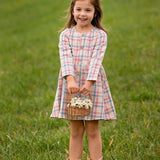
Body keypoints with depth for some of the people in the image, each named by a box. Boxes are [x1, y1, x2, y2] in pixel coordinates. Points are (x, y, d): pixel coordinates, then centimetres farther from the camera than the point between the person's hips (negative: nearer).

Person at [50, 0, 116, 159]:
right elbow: (66, 58, -8)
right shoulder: (66, 35, 4)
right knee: (75, 131, 7)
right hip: (71, 84, 1)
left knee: (92, 130, 3)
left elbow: (96, 60, -10)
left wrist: (89, 83, -22)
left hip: (93, 84, -1)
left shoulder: (100, 35, 0)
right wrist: (70, 80, -23)